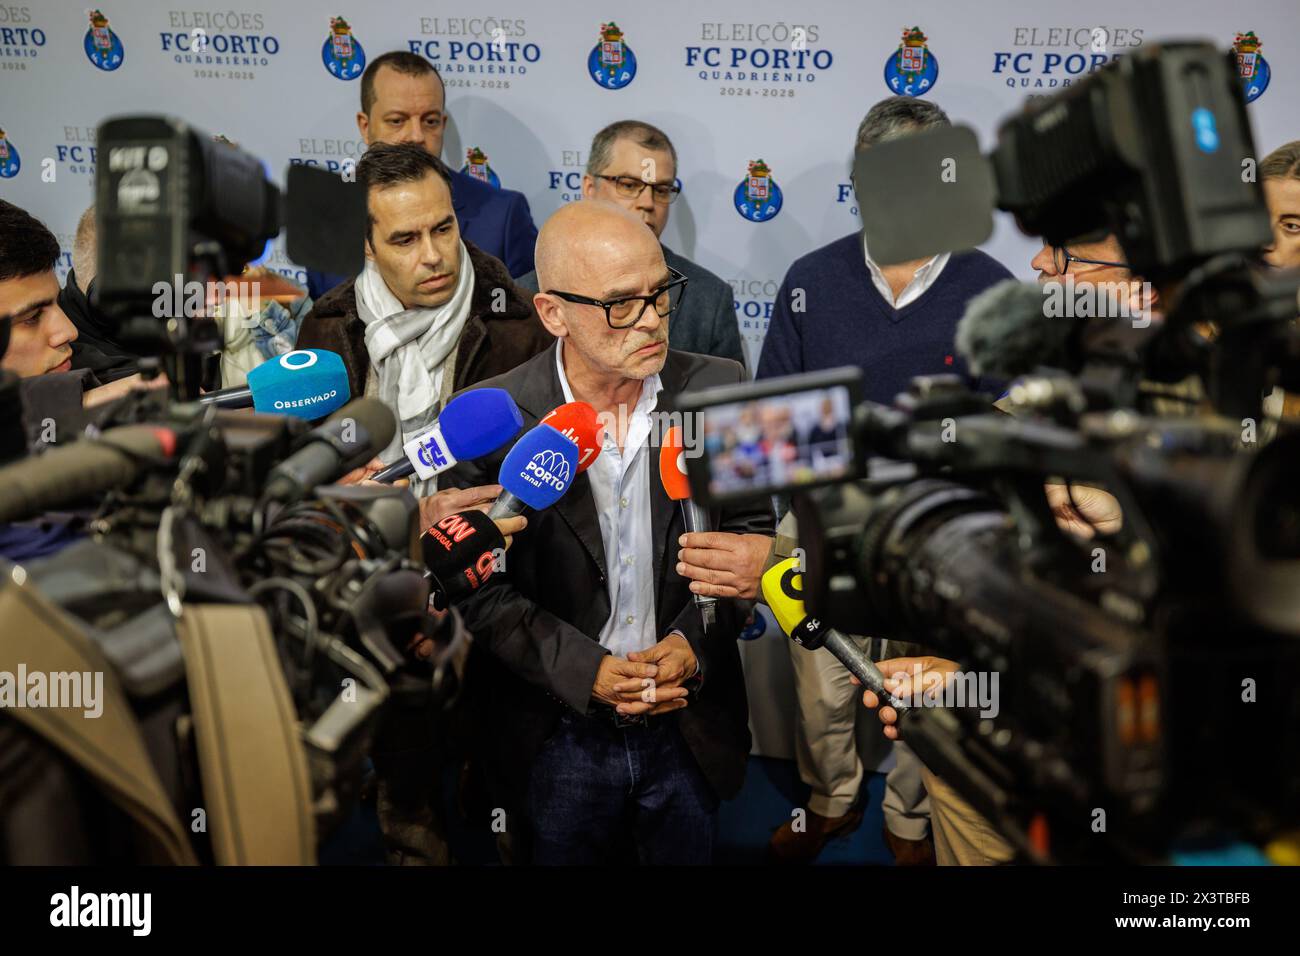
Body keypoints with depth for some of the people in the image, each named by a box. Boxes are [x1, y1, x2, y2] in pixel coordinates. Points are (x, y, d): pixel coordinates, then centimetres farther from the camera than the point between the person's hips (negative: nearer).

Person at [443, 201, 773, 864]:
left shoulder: (719, 389, -9)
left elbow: (750, 530, 1)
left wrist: (696, 642, -13)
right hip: (557, 739, -2)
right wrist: (584, 670, -18)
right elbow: (478, 586, -8)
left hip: (691, 727, 2)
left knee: (688, 854, 23)